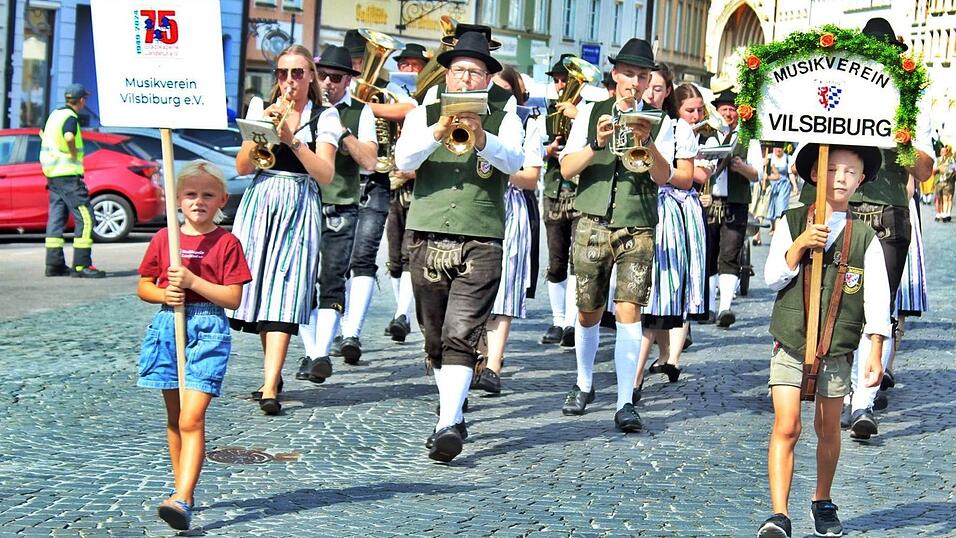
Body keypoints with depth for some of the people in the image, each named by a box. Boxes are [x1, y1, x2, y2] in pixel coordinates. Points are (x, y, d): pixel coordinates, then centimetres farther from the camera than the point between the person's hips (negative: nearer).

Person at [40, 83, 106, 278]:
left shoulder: (55, 114, 15)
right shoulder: (70, 117, -13)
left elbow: (47, 139, 27)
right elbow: (68, 137, -32)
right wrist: (74, 153, -17)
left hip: (52, 174, 10)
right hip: (68, 174, -10)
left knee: (56, 218, 11)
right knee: (85, 218, -9)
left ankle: (54, 264, 12)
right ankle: (81, 265, -14)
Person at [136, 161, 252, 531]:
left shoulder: (227, 243, -2)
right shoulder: (163, 239, 8)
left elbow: (233, 298, -7)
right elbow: (143, 287, 13)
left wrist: (193, 281, -16)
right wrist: (164, 294, -8)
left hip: (208, 332, -4)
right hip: (168, 327, 4)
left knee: (192, 419, -14)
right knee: (175, 418, 13)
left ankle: (181, 500, -20)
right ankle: (183, 489, 27)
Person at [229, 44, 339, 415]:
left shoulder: (324, 117, 3)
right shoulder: (261, 109, 11)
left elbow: (326, 175, -8)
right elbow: (242, 167, 3)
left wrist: (293, 140, -19)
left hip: (300, 209, -3)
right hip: (259, 205, 3)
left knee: (284, 294, -12)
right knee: (259, 287, 3)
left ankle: (270, 388, -19)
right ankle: (274, 372, 22)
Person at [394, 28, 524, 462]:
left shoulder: (503, 121, 6)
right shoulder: (424, 116, 10)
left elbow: (513, 162, -14)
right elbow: (404, 160, -8)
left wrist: (481, 138, -33)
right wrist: (438, 133, -26)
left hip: (480, 244, -3)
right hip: (427, 241, 3)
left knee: (460, 337, -15)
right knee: (435, 340, 11)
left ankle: (447, 425, -19)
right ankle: (454, 414, 26)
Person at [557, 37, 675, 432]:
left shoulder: (660, 123, 6)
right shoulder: (591, 113, 9)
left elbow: (662, 177, -6)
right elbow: (567, 168, 1)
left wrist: (648, 144, -24)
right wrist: (596, 145, -16)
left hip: (637, 227, -1)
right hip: (592, 223, 2)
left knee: (629, 311, -12)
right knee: (588, 311, 10)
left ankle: (625, 403, -11)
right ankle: (584, 385, 31)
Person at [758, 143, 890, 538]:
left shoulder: (865, 238, 2)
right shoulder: (792, 223, 2)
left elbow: (877, 298, -1)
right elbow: (772, 279, -4)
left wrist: (875, 351, -7)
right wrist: (800, 246, -17)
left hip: (838, 350, 1)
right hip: (790, 345, -1)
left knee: (828, 430, 12)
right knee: (786, 428, -9)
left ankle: (823, 502, 33)